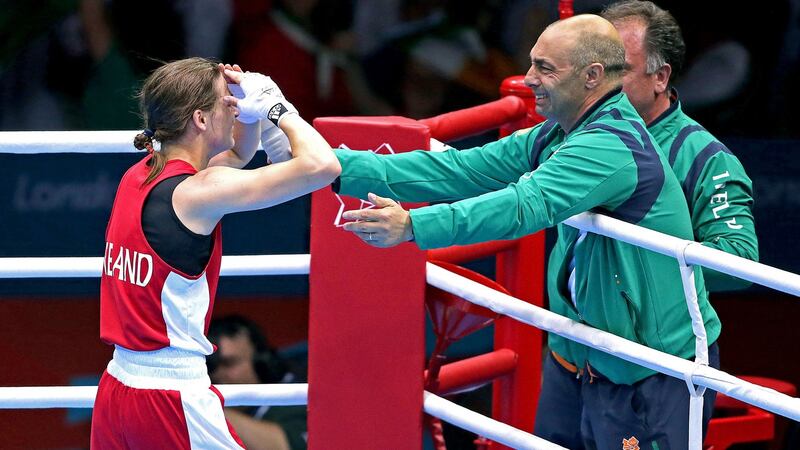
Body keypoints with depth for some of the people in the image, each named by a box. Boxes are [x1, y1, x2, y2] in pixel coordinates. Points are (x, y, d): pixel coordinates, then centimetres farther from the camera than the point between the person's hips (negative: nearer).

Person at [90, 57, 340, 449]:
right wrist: (275, 105, -8)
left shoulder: (139, 175, 8)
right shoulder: (198, 191, -16)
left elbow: (237, 155, 28)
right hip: (175, 397, -8)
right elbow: (322, 166, -23)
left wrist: (251, 110, 9)